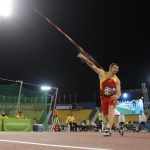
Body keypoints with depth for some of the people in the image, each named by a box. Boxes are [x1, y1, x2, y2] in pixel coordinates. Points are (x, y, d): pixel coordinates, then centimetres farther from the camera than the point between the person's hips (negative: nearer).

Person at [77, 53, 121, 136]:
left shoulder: (117, 80, -11)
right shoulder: (102, 73, -12)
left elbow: (118, 92, -13)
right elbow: (93, 65, -15)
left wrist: (117, 96, -39)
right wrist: (84, 58, -27)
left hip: (113, 97, -1)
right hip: (104, 97, 1)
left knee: (111, 110, -28)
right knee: (106, 116, 5)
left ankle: (108, 129, -37)